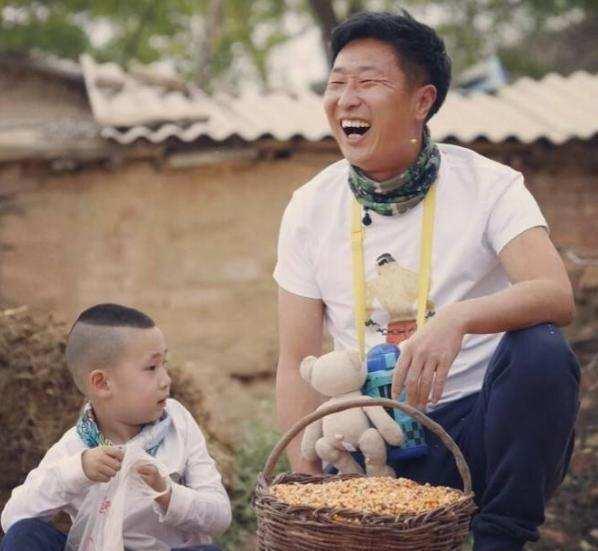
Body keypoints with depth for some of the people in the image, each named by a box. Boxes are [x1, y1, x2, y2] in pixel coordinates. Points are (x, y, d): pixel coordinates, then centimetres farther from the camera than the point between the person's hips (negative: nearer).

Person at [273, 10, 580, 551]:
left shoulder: (489, 185, -5)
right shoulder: (310, 208, 3)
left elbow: (556, 295, -21)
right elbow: (298, 365, 4)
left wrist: (456, 319, -40)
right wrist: (307, 485, -8)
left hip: (479, 426, 0)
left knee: (541, 350, -31)